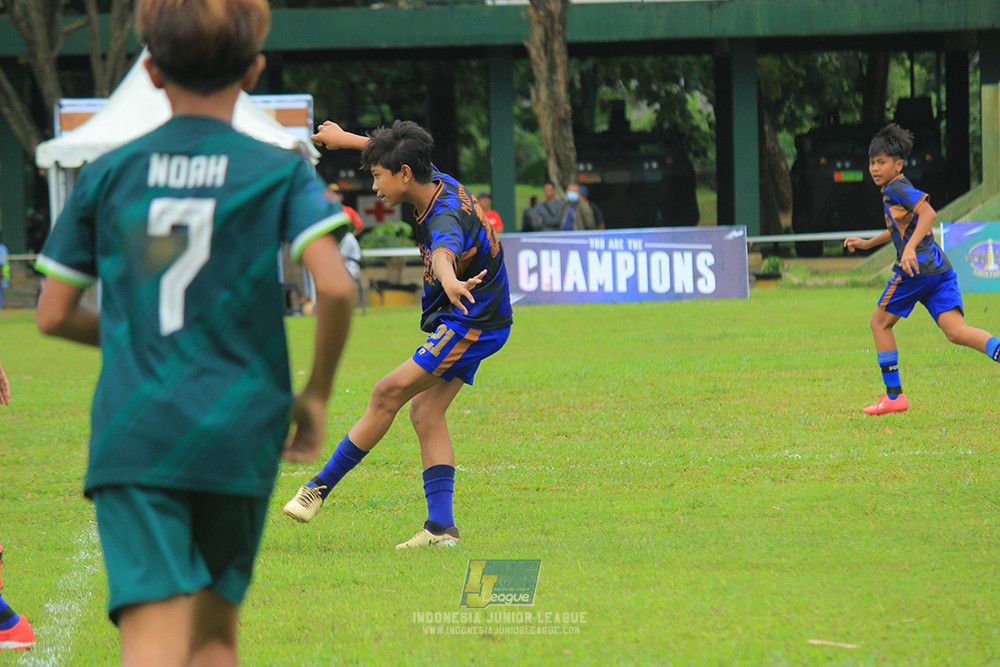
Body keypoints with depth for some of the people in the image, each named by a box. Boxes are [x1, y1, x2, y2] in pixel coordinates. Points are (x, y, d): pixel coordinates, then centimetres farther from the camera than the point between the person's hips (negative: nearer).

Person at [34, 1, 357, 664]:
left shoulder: (107, 175, 7)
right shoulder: (280, 172, 2)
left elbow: (54, 315, 10)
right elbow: (336, 286, -12)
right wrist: (316, 396, 3)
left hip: (132, 438, 0)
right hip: (237, 435, 0)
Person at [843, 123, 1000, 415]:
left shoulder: (898, 188, -6)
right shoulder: (892, 191, 24)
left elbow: (928, 213, -22)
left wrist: (910, 247, -31)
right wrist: (866, 243, 47)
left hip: (915, 269, -9)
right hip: (939, 269, 9)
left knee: (880, 323, 9)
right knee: (956, 331, -5)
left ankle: (893, 396, 11)